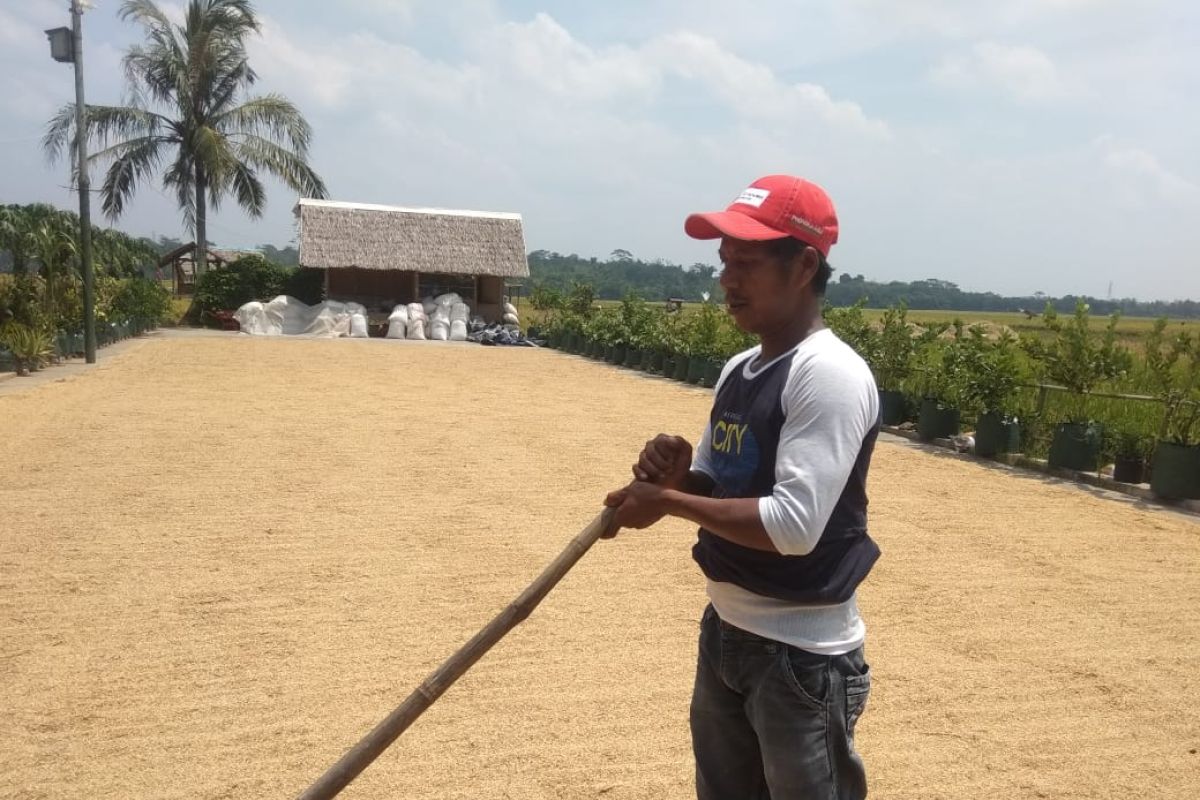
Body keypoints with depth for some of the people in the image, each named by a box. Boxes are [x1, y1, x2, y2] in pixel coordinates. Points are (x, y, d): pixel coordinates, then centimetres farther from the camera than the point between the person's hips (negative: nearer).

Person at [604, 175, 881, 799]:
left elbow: (795, 525, -28)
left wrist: (667, 501, -22)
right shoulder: (736, 372, 6)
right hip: (724, 632, 9)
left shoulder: (831, 375, -20)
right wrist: (677, 476, -8)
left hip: (803, 655, -8)